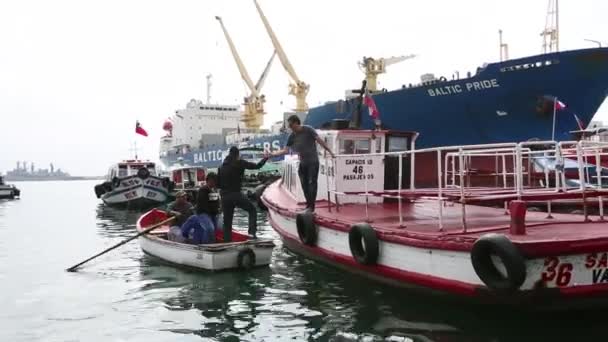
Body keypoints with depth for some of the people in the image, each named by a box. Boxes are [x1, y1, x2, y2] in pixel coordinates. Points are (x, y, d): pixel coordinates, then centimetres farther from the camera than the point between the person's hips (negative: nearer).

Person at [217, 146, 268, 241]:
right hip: (236, 194, -5)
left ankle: (227, 241, 8)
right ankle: (252, 231, -6)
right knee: (252, 210, 12)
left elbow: (218, 182, 13)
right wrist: (265, 158, 11)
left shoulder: (222, 166, 12)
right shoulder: (240, 163, -3)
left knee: (227, 221, 11)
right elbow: (256, 166, -3)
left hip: (225, 196, 5)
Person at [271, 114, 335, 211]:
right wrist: (272, 154, -8)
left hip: (313, 162, -6)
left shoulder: (308, 130, -11)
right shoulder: (292, 136, 1)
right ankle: (308, 205, 19)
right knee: (304, 185, 8)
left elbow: (320, 140, -11)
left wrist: (329, 151, -13)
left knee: (312, 183, -7)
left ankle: (311, 206, -5)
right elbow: (285, 150, 2)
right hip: (302, 163, 6)